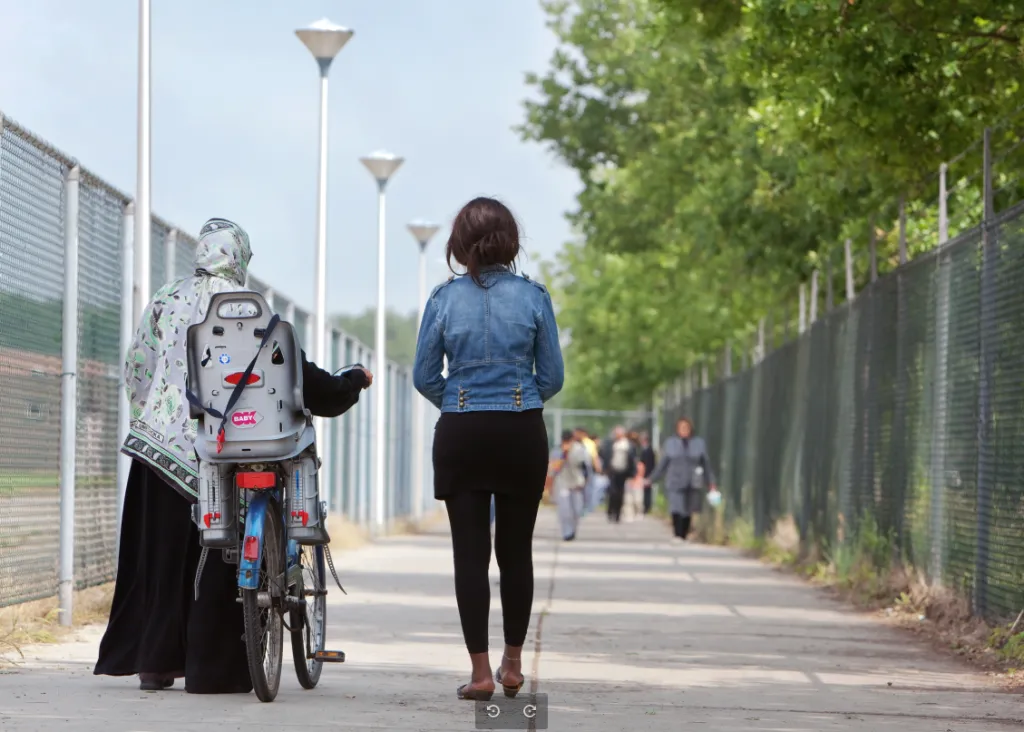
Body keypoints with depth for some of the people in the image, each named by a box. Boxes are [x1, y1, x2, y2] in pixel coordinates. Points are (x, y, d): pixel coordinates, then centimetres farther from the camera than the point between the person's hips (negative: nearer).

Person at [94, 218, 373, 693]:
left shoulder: (165, 302, 6)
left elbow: (135, 371, 9)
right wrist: (354, 381, 7)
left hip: (160, 439, 4)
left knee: (161, 554, 11)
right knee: (217, 561, 3)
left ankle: (154, 662, 12)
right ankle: (214, 668, 3)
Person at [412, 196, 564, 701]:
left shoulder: (444, 299, -2)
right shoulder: (533, 296, -3)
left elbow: (425, 377, 1)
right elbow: (552, 377, 0)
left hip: (461, 435, 0)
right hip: (523, 433, 0)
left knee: (470, 552, 1)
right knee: (516, 549, 11)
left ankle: (481, 672, -2)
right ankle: (512, 664, 19)